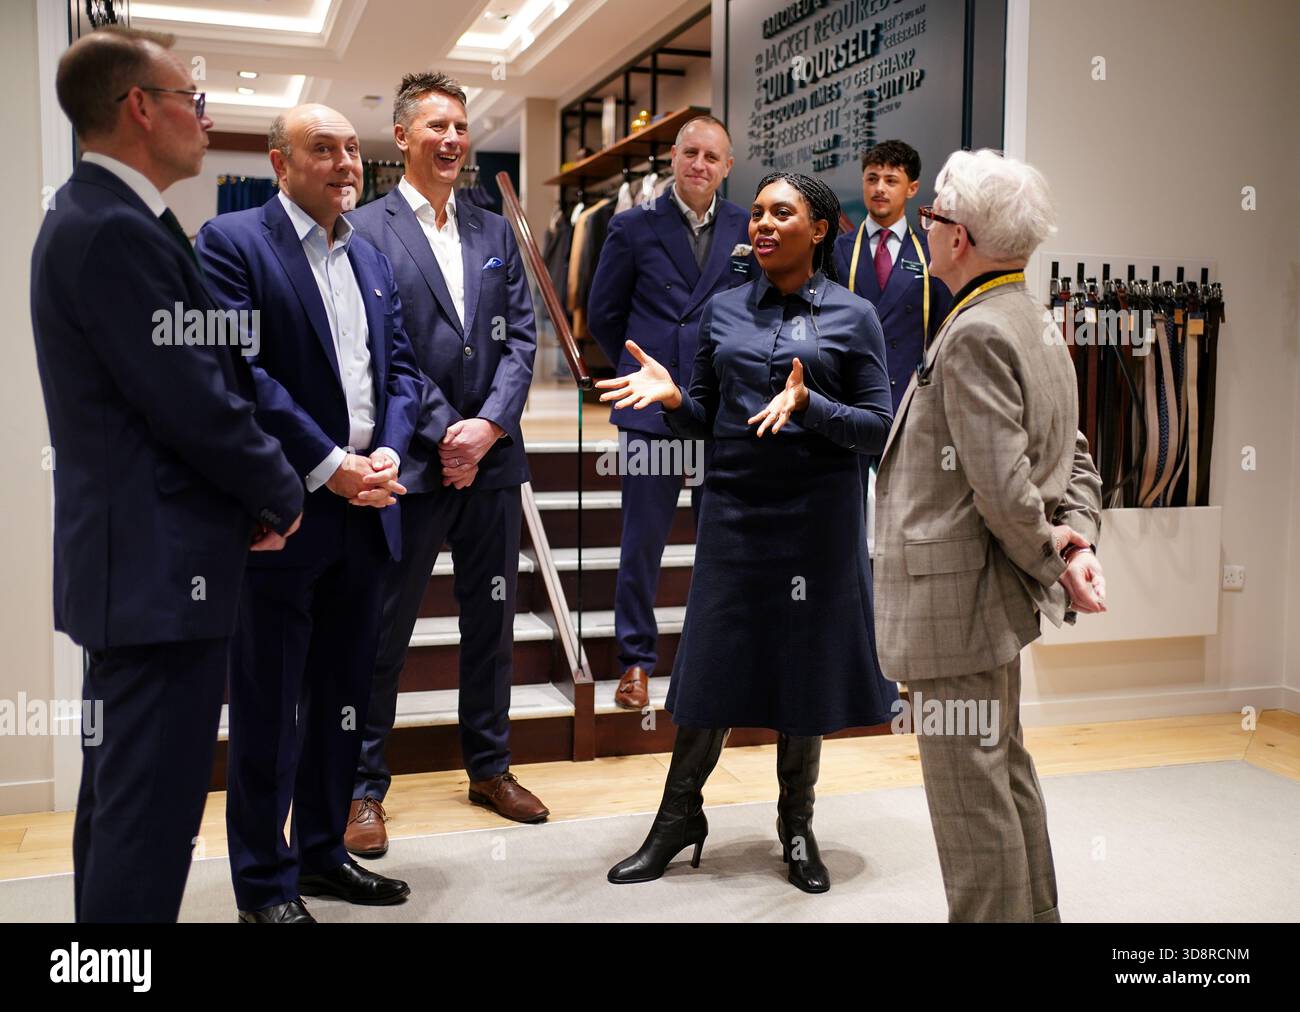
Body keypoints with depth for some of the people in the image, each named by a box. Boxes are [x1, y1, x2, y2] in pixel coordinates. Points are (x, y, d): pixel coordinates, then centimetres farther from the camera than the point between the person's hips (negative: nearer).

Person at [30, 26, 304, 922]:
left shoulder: (94, 215, 14)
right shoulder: (118, 230, -18)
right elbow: (195, 402, -21)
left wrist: (252, 489, 8)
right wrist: (280, 492, -5)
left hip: (129, 552, 11)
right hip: (162, 560, -11)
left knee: (120, 790, 20)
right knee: (154, 804, -2)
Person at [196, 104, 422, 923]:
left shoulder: (372, 259, 16)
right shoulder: (232, 242, -5)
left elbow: (402, 367, 13)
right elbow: (240, 371, -15)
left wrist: (386, 453, -5)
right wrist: (328, 466, -17)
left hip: (367, 508, 7)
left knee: (344, 694, 14)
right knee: (270, 706, 4)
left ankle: (322, 852, 29)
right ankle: (266, 882, 18)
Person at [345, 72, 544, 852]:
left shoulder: (495, 231, 12)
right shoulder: (366, 230, -4)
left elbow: (521, 337, 6)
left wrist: (488, 426, -8)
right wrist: (442, 435, -14)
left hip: (492, 457, 5)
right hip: (411, 462, -5)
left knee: (492, 618, 14)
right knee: (384, 628, 4)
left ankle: (491, 766, 29)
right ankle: (366, 786, 19)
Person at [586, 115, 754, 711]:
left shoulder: (748, 230, 7)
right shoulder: (635, 226, 2)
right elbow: (602, 314, 8)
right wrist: (645, 369, 8)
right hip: (652, 410, -2)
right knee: (642, 541, 3)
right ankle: (637, 661, 17)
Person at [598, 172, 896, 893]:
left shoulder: (853, 316, 0)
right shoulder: (724, 311, 8)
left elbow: (878, 428, -4)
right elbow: (705, 421, 10)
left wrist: (808, 405, -21)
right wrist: (671, 397, -12)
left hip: (818, 515, -1)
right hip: (733, 508, 2)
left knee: (806, 668, 8)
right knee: (713, 663, 5)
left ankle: (797, 829, 26)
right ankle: (678, 820, 22)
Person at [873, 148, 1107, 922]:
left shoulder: (976, 335, -20)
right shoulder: (1037, 327, 11)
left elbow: (1004, 488, -24)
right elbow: (1077, 462, 13)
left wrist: (1051, 563, -9)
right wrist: (1078, 542, -2)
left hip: (956, 598, -10)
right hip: (995, 598, 11)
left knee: (972, 797, 2)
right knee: (1008, 777, 22)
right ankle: (1033, 912, 37)